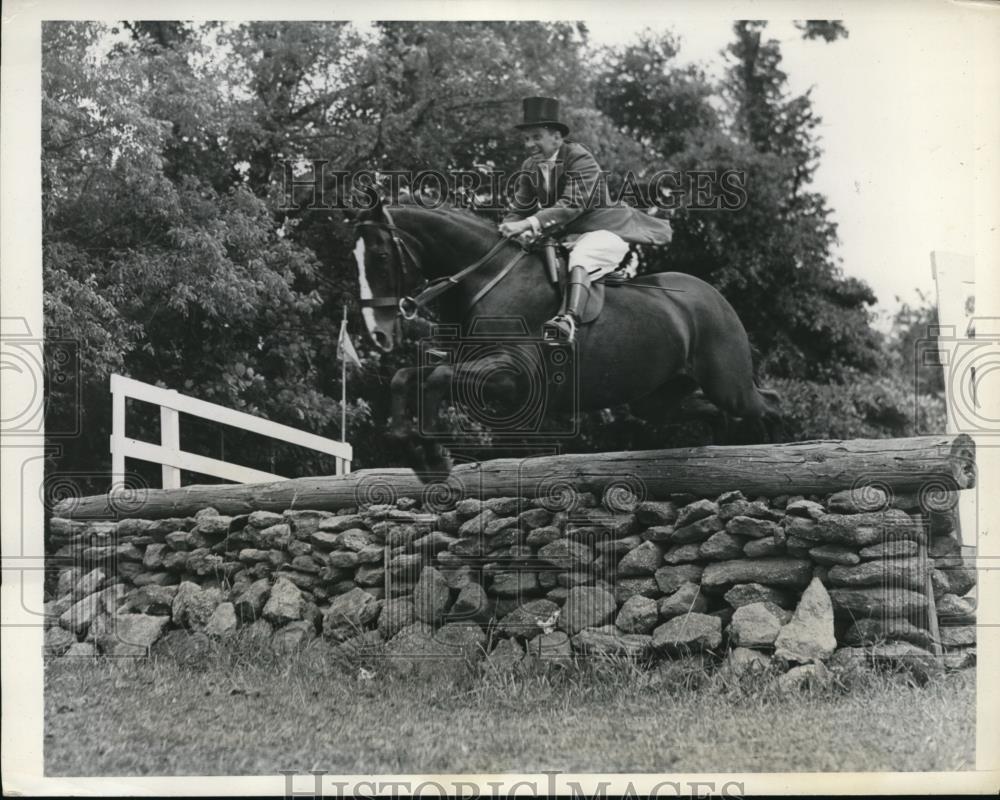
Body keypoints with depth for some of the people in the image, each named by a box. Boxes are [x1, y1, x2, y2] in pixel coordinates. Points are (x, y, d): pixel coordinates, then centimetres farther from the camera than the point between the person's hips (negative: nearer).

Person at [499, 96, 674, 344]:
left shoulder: (580, 159, -16)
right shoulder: (530, 168, 6)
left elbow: (571, 205, -28)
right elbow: (519, 209, 5)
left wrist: (530, 224, -39)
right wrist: (512, 228, -21)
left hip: (601, 232, -8)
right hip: (558, 237, 8)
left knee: (580, 258, -38)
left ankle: (570, 319, -57)